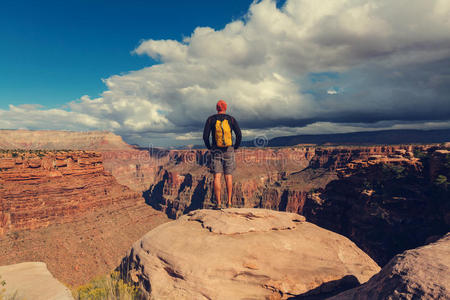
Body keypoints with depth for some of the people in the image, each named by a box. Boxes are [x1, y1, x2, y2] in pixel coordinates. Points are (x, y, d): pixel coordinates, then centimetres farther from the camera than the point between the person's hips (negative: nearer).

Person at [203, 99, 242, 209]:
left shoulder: (210, 119, 3)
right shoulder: (231, 119, 4)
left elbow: (205, 136, -4)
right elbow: (239, 135, -3)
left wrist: (209, 147, 11)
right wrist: (235, 147, 11)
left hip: (216, 151, -1)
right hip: (229, 151, 1)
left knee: (217, 177, -3)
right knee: (228, 176, 8)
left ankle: (218, 203, -6)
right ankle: (229, 202, 9)